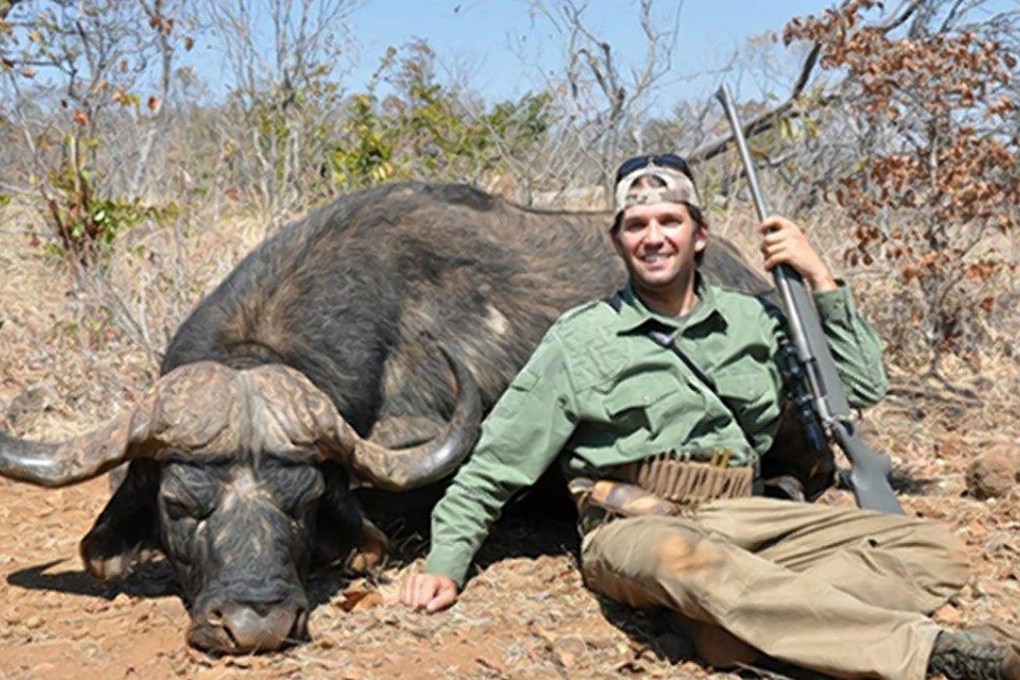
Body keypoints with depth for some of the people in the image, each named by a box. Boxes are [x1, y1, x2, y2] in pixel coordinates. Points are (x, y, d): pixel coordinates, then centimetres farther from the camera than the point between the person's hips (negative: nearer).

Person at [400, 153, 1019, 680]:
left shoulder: (752, 321, 16)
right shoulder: (581, 339, 7)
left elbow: (863, 385, 17)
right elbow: (496, 464, 8)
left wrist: (821, 279, 10)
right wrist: (446, 562, 0)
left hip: (743, 517, 4)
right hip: (635, 528, -4)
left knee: (936, 551, -14)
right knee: (687, 558, -42)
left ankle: (738, 624, -34)